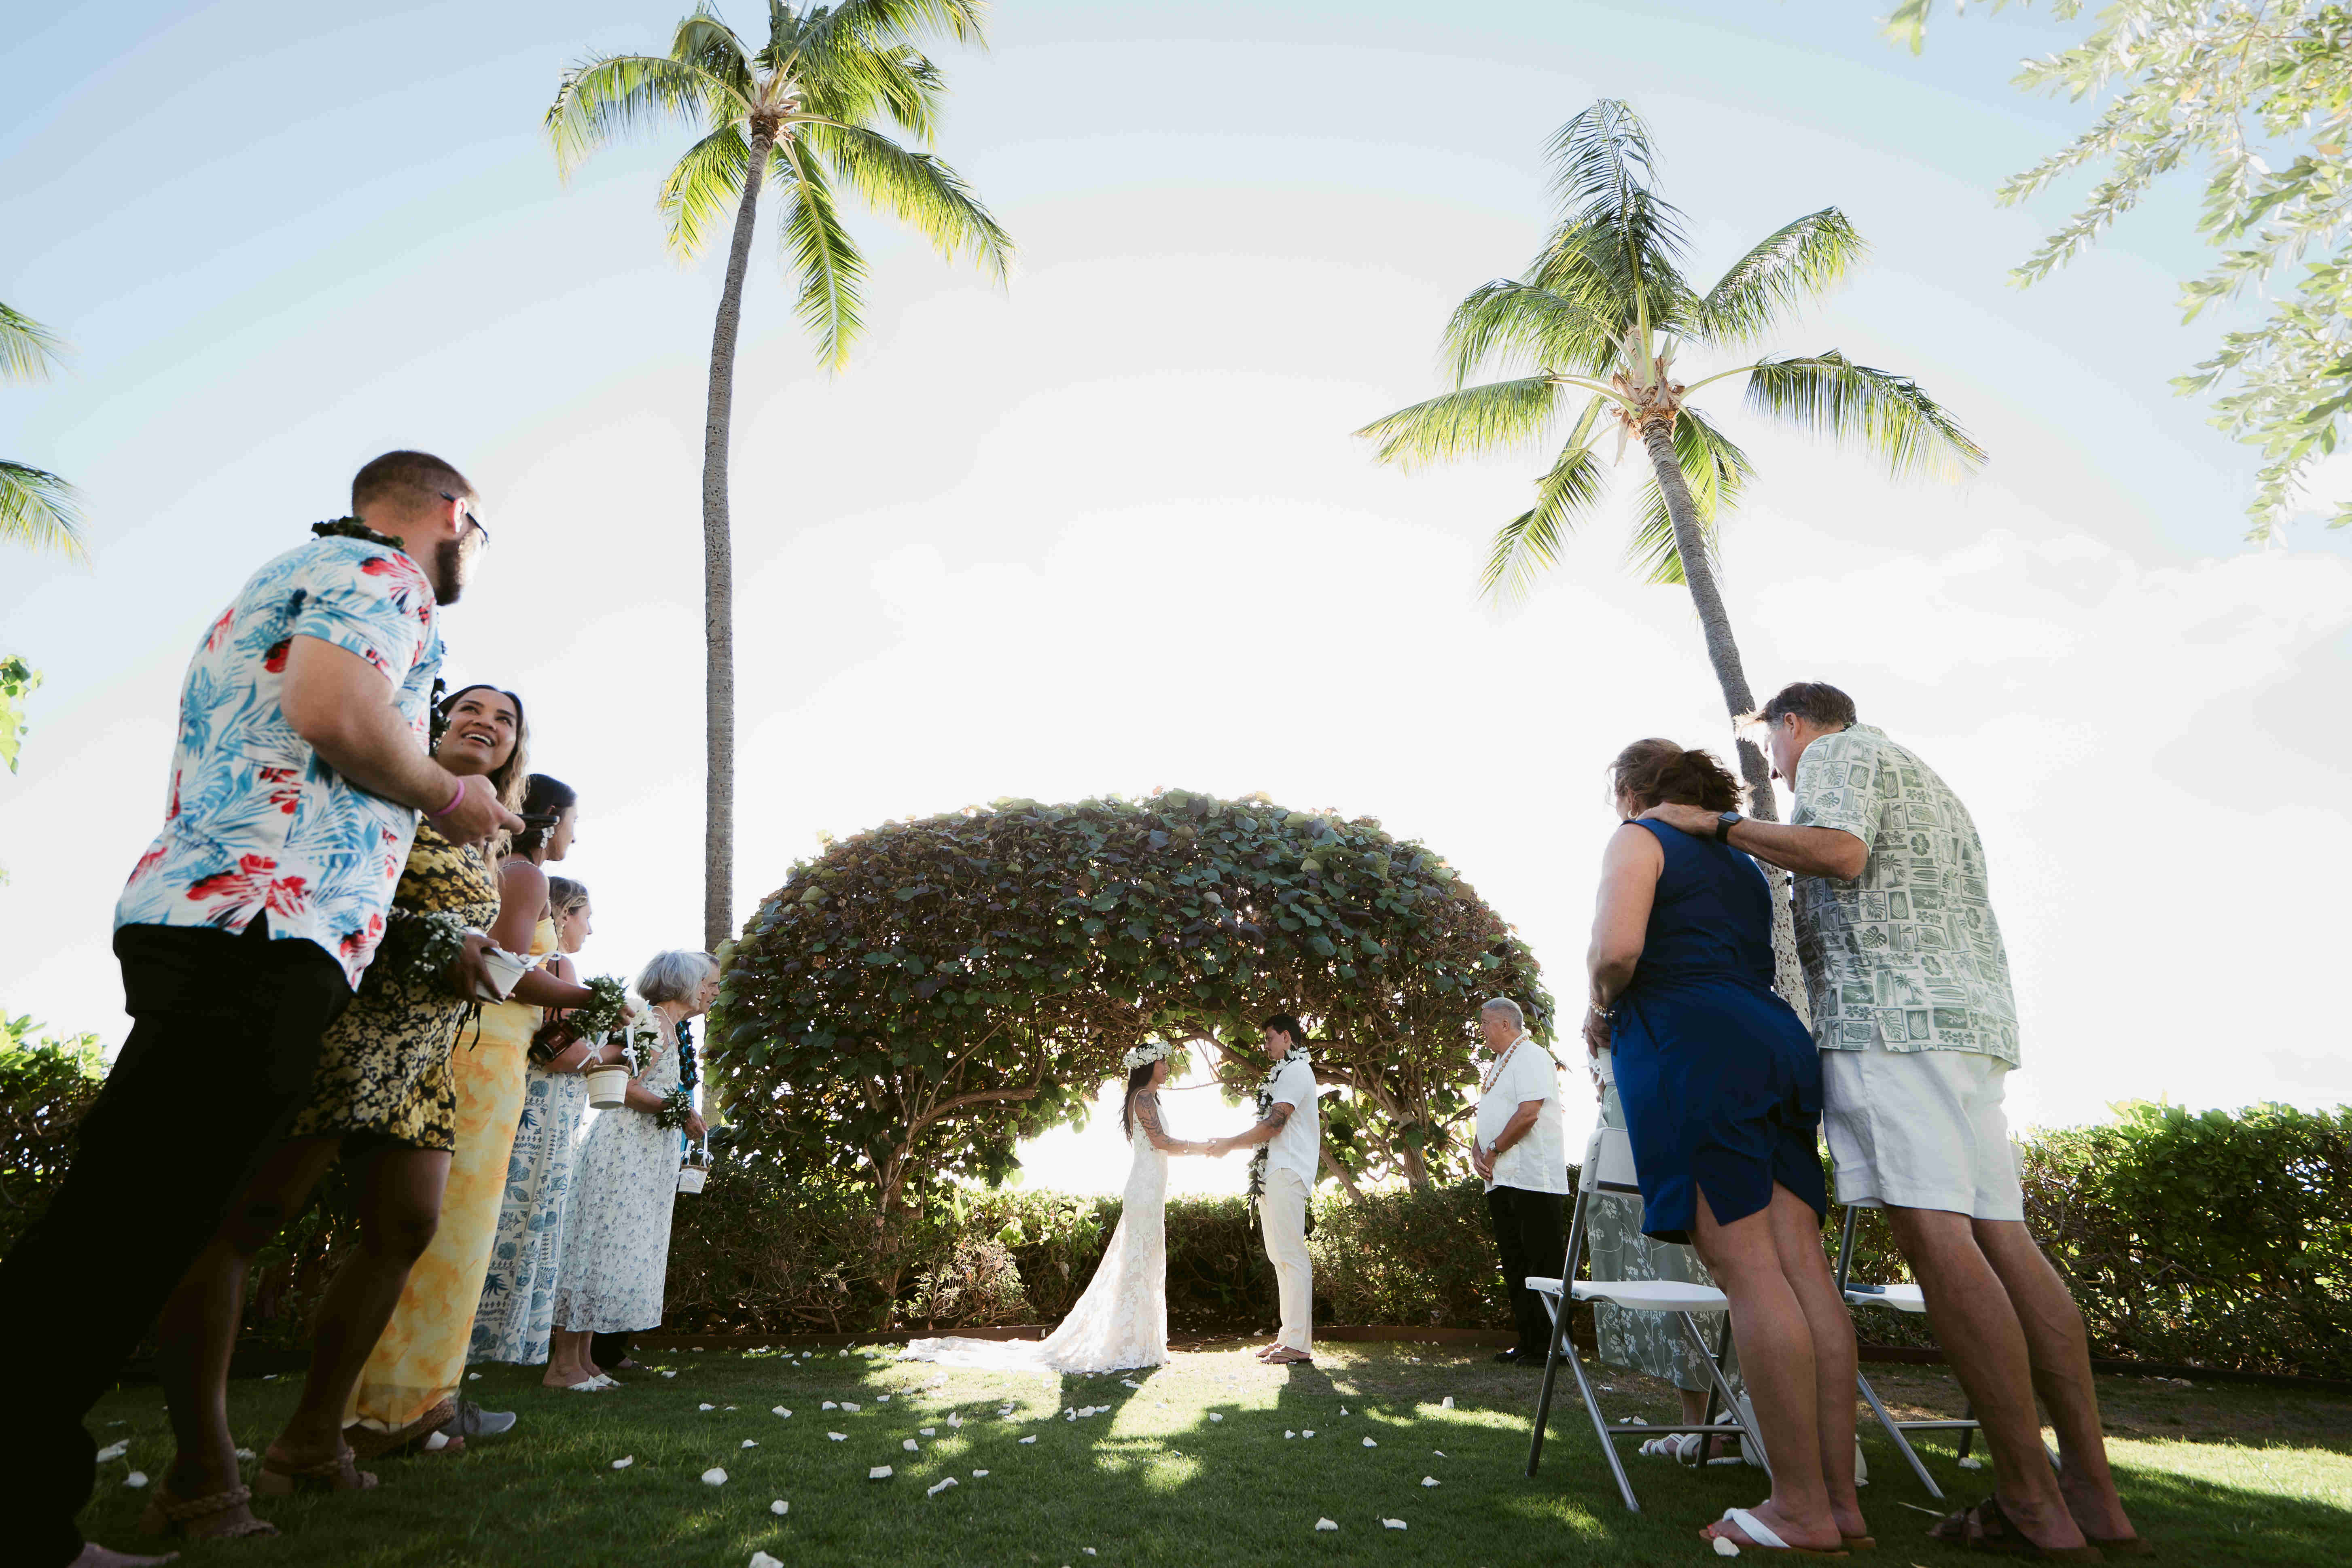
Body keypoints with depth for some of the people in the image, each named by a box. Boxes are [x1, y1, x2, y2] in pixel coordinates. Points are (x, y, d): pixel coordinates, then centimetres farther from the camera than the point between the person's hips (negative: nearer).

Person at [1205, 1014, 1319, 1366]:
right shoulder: (1287, 1073, 23)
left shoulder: (1295, 1072, -8)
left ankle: (1299, 1343, -8)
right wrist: (1232, 1145, 16)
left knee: (1291, 1255, -9)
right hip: (1274, 1174, 10)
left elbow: (1273, 1126, -16)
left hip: (1285, 1173, -10)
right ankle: (1289, 1335, 16)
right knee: (1280, 1256, 11)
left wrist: (1230, 1144, -7)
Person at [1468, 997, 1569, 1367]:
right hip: (1500, 1181, 10)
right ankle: (1527, 1343, 19)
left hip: (1533, 1180, -10)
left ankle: (1551, 1347, 1)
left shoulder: (1531, 1057, -9)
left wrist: (1494, 1151, -11)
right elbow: (1486, 1120, 22)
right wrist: (1477, 1153, 4)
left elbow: (1528, 1114, -20)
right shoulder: (1496, 1066, 20)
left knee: (1543, 1264, -5)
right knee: (1515, 1267, 12)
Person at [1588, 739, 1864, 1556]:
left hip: (1696, 1051, -8)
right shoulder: (1742, 863, 26)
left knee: (1747, 1268, -8)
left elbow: (1617, 949, -15)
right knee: (1802, 1264, 4)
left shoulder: (1638, 841, 2)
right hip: (1773, 1040, 8)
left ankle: (1802, 1508, -5)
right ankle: (1841, 1497, 7)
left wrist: (1601, 1009, 4)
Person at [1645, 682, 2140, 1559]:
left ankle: (2033, 1504, -12)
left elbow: (1839, 853, -15)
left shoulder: (1837, 751, 4)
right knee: (2002, 1239, 3)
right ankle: (2095, 1499, 3)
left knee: (1936, 1238, -13)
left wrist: (1718, 825, -7)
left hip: (1887, 1011, -10)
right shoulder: (1926, 781, 32)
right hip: (1973, 1017, 10)